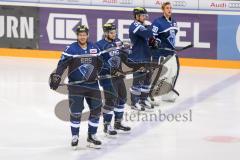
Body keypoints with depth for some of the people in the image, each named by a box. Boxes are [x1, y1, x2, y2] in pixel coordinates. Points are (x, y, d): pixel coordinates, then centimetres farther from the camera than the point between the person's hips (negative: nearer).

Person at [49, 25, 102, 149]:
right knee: (75, 111, -8)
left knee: (96, 110, 5)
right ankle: (75, 137, 7)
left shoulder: (94, 48, 5)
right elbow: (62, 64, -17)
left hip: (92, 84, 4)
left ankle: (92, 136, 20)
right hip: (75, 85, -4)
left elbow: (100, 64, 18)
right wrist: (56, 77, -28)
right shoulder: (71, 49, -9)